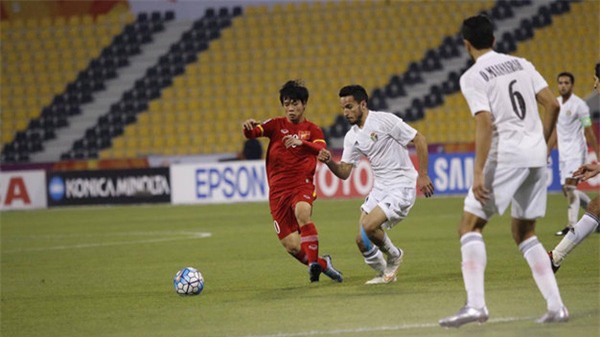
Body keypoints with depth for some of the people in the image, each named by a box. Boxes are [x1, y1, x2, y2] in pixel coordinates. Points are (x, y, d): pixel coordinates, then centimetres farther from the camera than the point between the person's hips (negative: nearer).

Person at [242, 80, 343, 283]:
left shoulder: (312, 129, 7)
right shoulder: (276, 125, 10)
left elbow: (321, 149, -14)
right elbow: (252, 133, -7)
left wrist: (301, 143, -34)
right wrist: (249, 127, -32)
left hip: (302, 185, -2)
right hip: (278, 189, 2)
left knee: (302, 213, -36)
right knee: (291, 245, -5)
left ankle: (314, 263, -32)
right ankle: (322, 264, 20)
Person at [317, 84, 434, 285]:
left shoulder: (384, 120, -13)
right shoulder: (352, 137, 8)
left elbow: (419, 140, -11)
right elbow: (344, 172, 8)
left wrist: (423, 176, -13)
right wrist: (329, 162, -14)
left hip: (401, 187, -7)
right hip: (380, 189, 7)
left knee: (369, 226, -24)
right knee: (362, 240, 0)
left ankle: (394, 256, 4)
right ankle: (385, 274, 22)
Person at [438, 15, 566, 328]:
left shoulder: (472, 77, -5)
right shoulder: (521, 64, 14)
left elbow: (485, 123, -16)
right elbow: (553, 105, 10)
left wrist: (478, 173, -18)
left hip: (506, 155, -7)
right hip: (536, 155, 7)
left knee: (470, 225, -1)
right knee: (524, 232, 18)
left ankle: (475, 304, -17)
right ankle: (556, 306, 10)